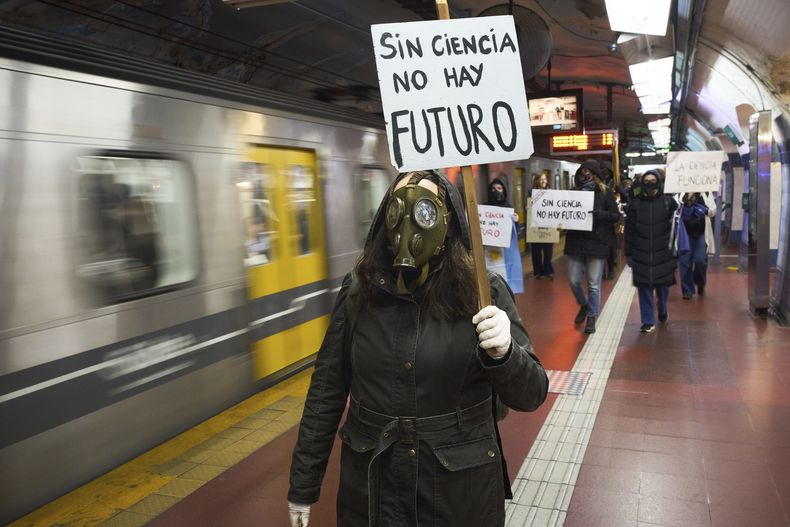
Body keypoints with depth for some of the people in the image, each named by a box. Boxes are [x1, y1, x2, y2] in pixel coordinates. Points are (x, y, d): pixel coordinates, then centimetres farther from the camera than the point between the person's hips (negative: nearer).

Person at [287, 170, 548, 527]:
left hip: (460, 490, -1)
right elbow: (326, 391, 0)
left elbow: (530, 395, -10)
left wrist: (503, 354, -31)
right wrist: (303, 486, 4)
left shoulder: (483, 292, -11)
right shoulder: (358, 291, -6)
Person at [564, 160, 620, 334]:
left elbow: (616, 215, -1)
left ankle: (591, 318, 17)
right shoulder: (574, 191, 7)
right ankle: (583, 305, 34)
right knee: (573, 280, 6)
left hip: (596, 243, -3)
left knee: (593, 284, 3)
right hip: (575, 243, 3)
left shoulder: (604, 192, 0)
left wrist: (601, 214, -20)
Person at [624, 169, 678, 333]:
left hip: (663, 253, 0)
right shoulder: (635, 204, 1)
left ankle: (662, 312, 39)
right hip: (641, 254, 0)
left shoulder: (668, 202, -1)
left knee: (662, 285, 11)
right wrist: (628, 253, 2)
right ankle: (648, 322, 10)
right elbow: (629, 230, 3)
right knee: (644, 287, 2)